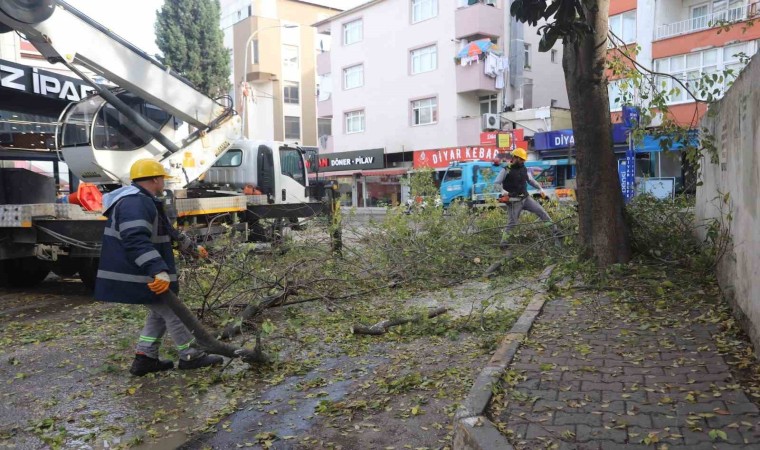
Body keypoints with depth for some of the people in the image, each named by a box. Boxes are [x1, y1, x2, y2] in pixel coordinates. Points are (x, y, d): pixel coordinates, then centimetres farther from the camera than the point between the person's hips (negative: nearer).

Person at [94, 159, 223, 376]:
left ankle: (144, 358, 21)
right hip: (139, 276, -11)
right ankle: (191, 357, 12)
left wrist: (193, 247, 33)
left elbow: (168, 232, 28)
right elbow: (137, 241, -33)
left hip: (144, 274, 11)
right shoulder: (135, 203, -20)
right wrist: (159, 271, -40)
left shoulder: (143, 202, 18)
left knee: (159, 313, 18)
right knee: (172, 313, 0)